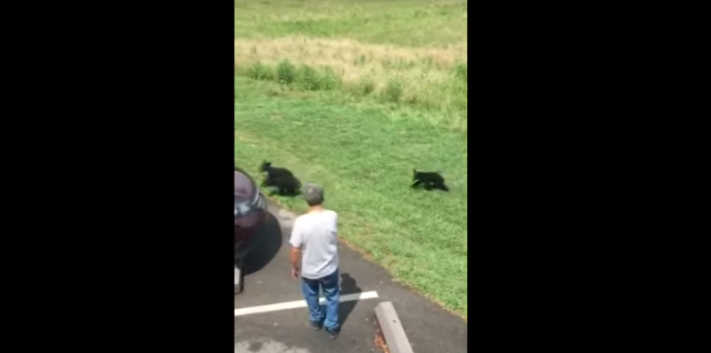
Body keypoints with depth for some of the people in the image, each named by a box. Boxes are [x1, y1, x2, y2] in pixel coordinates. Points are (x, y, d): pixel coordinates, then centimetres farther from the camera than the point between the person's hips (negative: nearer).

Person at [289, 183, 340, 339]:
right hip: (330, 267, 1)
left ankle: (316, 320, 52)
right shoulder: (332, 216, -21)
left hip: (309, 270, -1)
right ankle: (332, 326, 41)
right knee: (332, 296, 26)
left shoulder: (301, 222, -28)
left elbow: (295, 250, -18)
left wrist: (294, 267, 1)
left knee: (311, 295, 29)